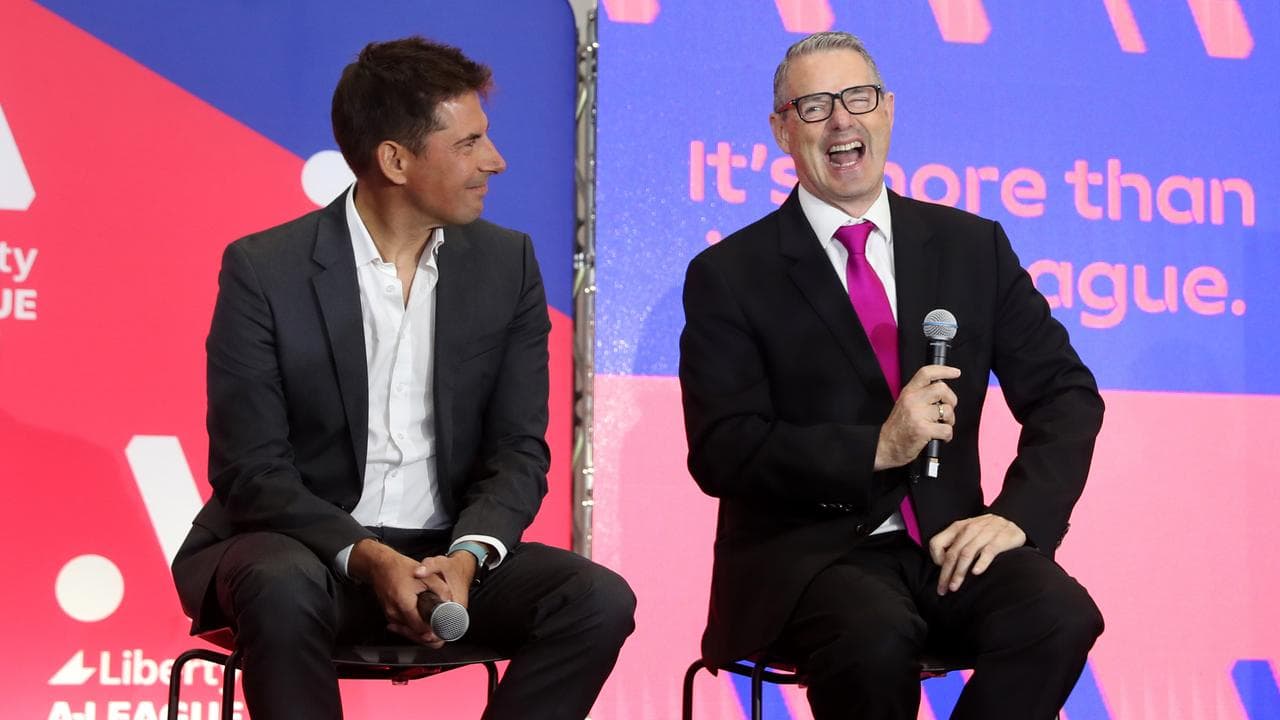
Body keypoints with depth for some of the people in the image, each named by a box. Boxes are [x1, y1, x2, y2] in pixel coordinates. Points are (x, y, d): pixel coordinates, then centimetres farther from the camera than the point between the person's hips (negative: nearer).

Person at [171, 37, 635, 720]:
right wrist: (363, 556, -25)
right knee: (283, 590, -37)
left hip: (446, 552, 3)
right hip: (304, 544, -3)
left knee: (600, 601, -22)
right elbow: (249, 470, -10)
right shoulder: (263, 270, -8)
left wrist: (467, 556, -18)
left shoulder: (507, 263, 3)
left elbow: (518, 450, 1)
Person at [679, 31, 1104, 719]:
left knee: (1062, 615, -27)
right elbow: (721, 452, -7)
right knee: (876, 638, -35)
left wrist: (1018, 514, -9)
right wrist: (875, 450, -19)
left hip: (947, 542, 3)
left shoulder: (972, 245, 10)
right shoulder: (729, 275, 1)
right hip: (804, 553, -3)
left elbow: (1065, 393, 9)